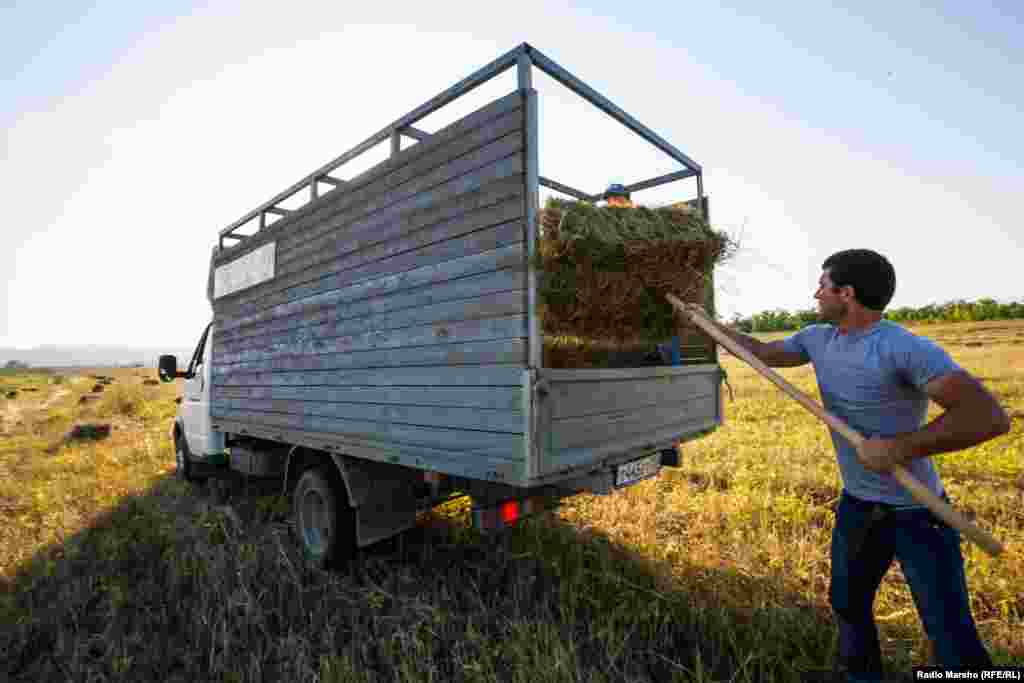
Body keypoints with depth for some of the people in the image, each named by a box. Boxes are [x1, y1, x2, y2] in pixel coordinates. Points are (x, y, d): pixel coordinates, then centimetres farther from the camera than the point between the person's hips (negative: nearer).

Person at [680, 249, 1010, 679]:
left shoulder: (905, 349, -26)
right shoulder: (818, 338, -2)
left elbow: (990, 416, -30)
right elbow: (764, 352, 12)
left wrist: (900, 448, -32)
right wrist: (709, 323, 14)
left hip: (918, 512, -7)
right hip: (857, 504, 7)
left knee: (954, 643, 5)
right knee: (847, 603, 23)